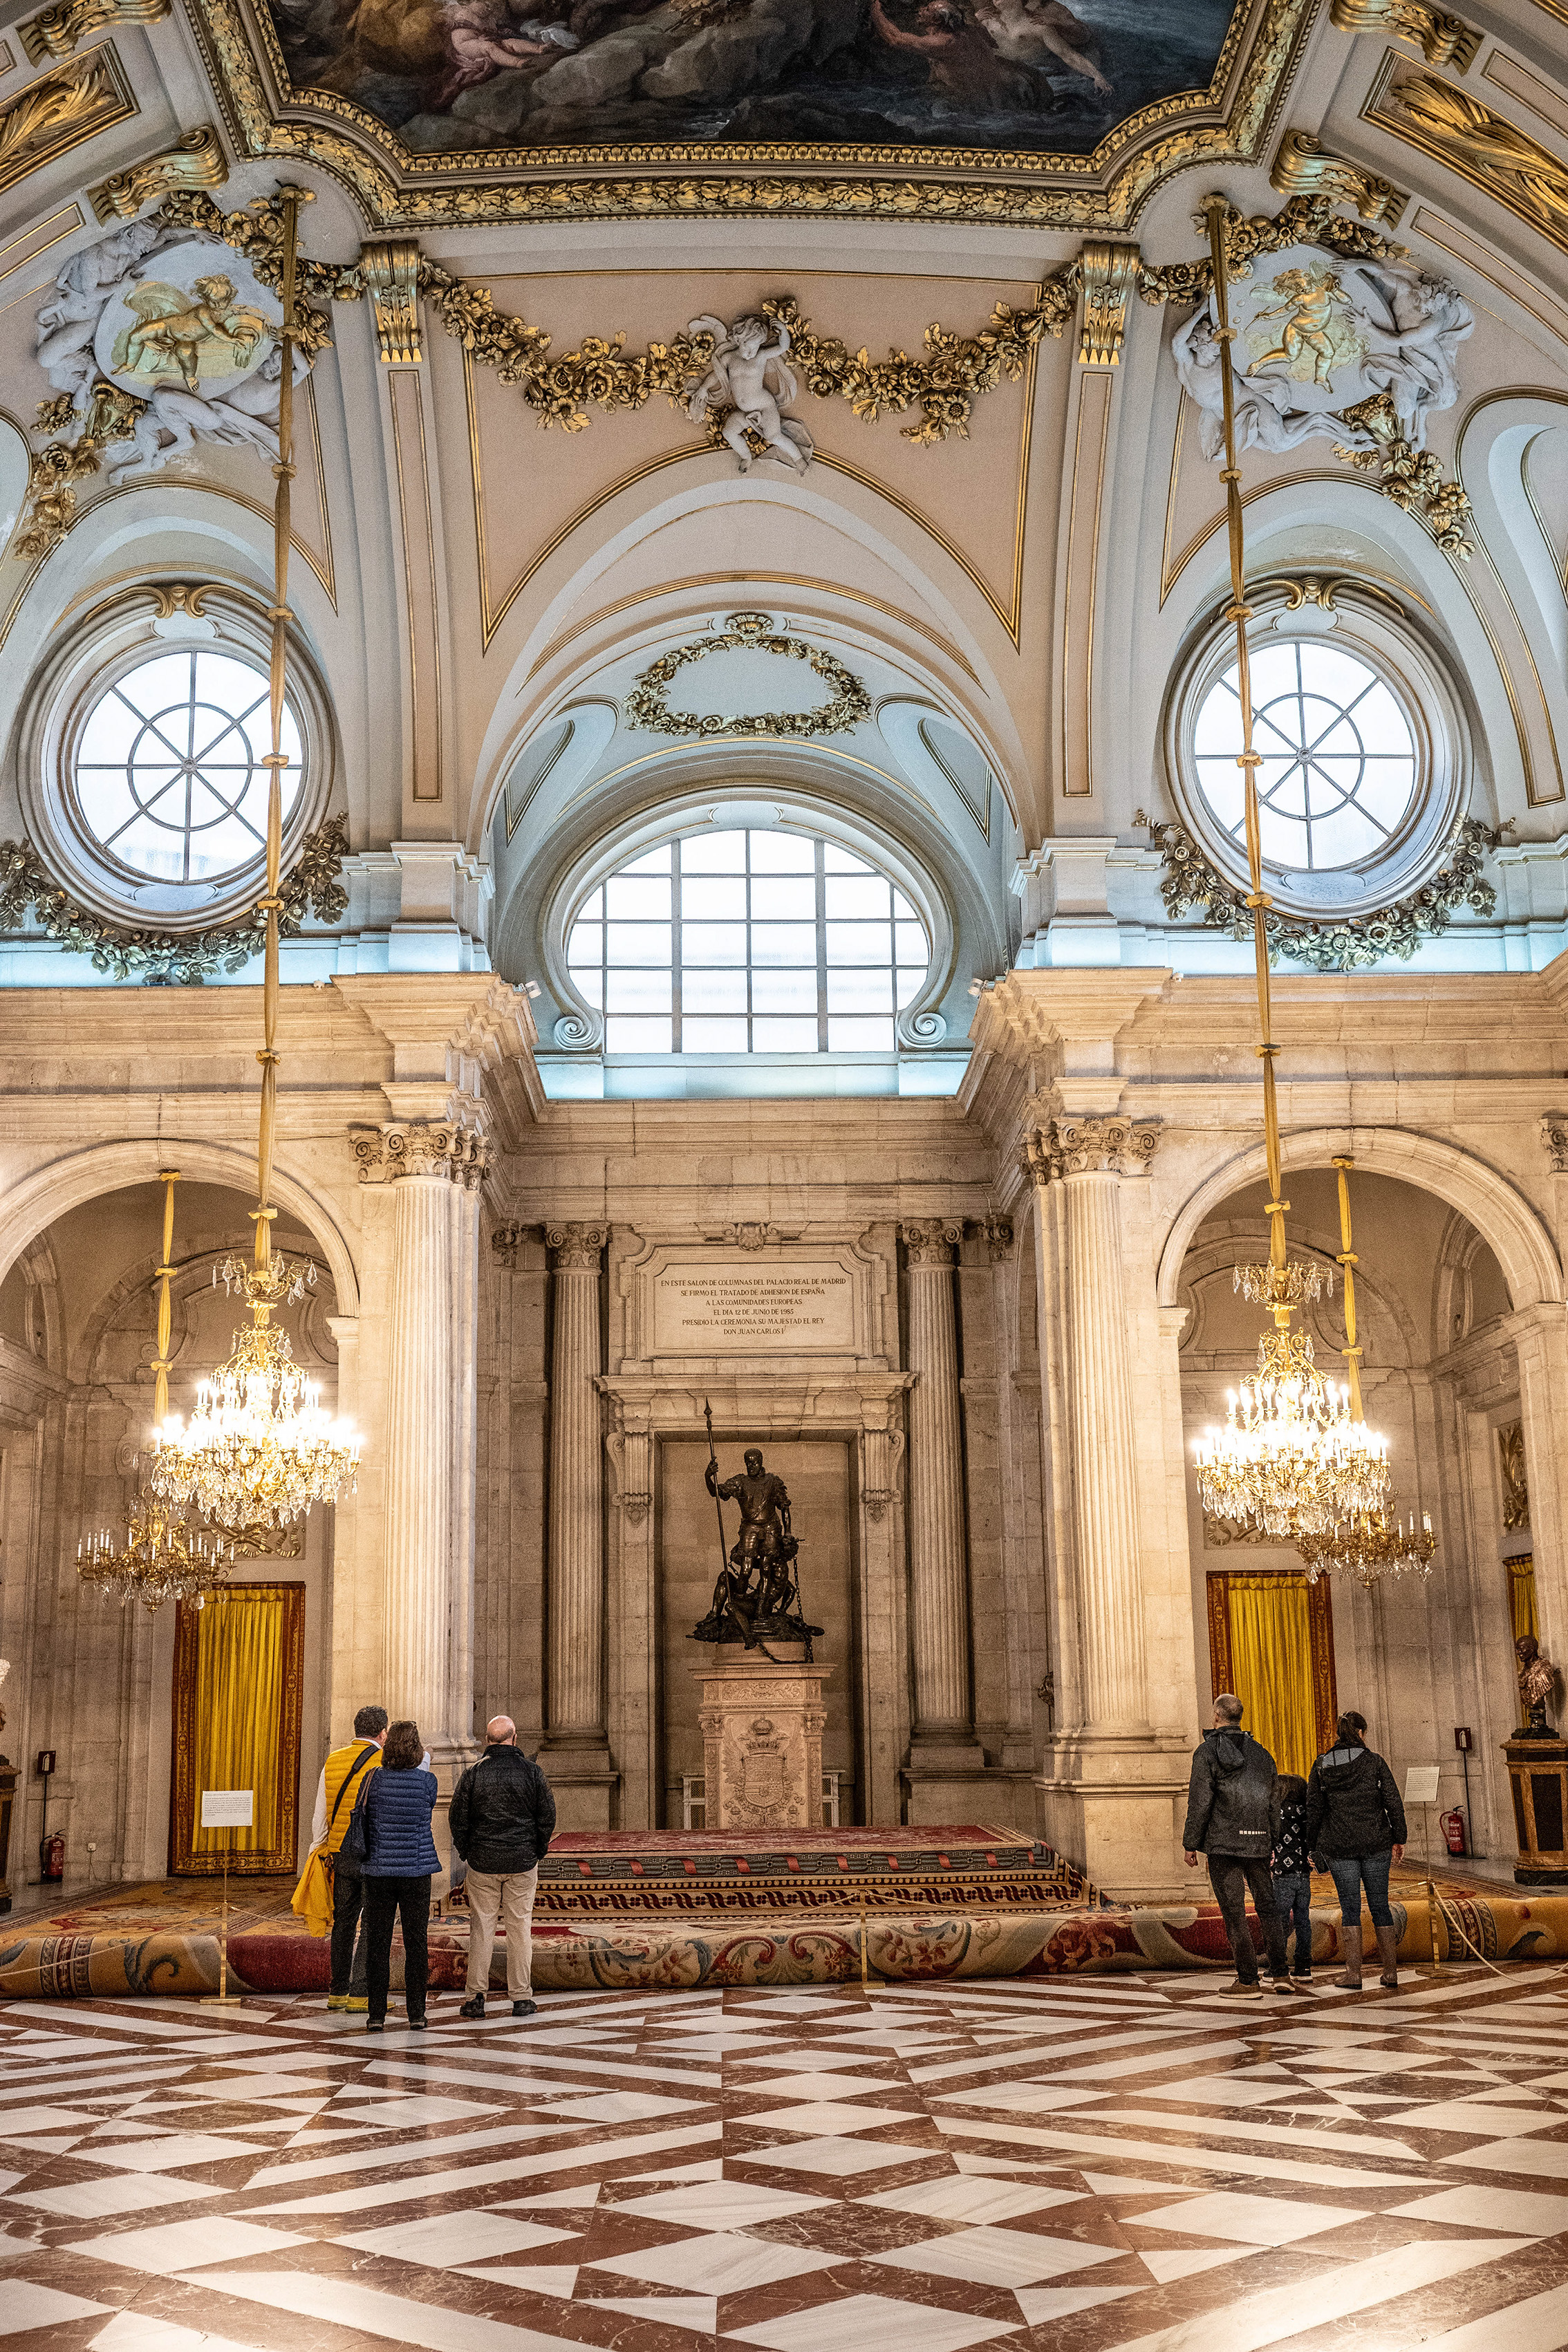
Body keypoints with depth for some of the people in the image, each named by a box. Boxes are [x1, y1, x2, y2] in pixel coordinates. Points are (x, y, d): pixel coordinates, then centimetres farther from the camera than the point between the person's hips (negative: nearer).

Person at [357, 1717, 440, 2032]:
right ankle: (417, 2014, 11)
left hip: (379, 1870, 1)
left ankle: (376, 2015, 6)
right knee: (416, 1941, 8)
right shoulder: (427, 1781, -8)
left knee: (377, 1942, 6)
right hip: (416, 1870, -1)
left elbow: (361, 1815, 6)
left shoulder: (374, 1779, -5)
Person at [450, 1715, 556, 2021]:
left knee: (481, 1927, 6)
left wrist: (466, 1852, 12)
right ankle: (522, 1998, 7)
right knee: (520, 1927, 5)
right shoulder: (532, 1772, -3)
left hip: (482, 1862, 0)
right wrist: (539, 1851, 12)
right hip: (523, 1862, 0)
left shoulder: (474, 1773, -4)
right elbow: (547, 1816, 0)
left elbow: (457, 1818, 0)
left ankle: (475, 1997, 6)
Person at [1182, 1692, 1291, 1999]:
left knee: (1234, 1913, -1)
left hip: (1223, 1843, -5)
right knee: (1267, 1907, 14)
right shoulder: (1261, 1754, 12)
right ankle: (1280, 1973, 8)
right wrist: (1277, 1844, 21)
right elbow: (1273, 1804, 15)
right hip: (1258, 1842, 5)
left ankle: (1247, 1981, 0)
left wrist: (1191, 1844, -5)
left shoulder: (1207, 1752, -6)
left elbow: (1200, 1801, -10)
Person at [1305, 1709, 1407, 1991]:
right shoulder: (1374, 1762, -2)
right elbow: (1393, 1802, -3)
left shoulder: (1321, 1767, 2)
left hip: (1339, 1848, 0)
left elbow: (1313, 1811, 3)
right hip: (1376, 1845, 0)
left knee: (1350, 1907, 5)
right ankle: (1391, 1972, 12)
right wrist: (1398, 1838, 5)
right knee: (1379, 1905, 8)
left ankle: (1353, 1974, 2)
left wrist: (1313, 1849, 10)